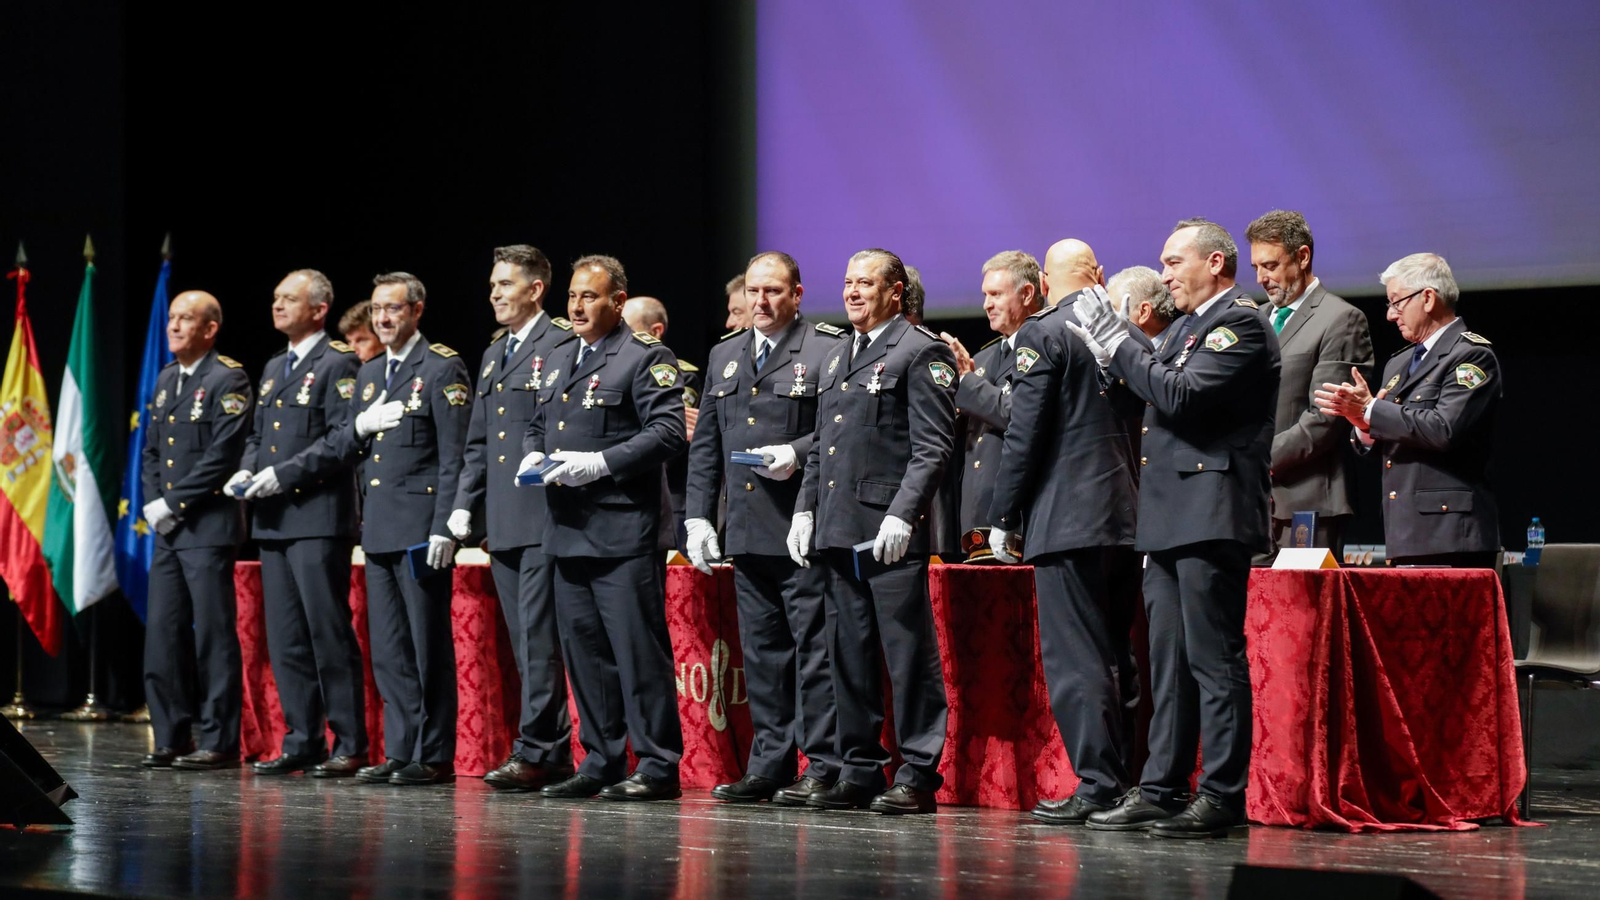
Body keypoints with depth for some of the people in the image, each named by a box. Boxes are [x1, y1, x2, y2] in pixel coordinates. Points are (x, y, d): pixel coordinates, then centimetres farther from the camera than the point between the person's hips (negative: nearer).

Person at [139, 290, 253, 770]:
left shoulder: (227, 380, -8)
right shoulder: (166, 379, 17)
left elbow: (222, 455, -15)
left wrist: (174, 503, -13)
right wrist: (153, 502, 4)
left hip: (209, 527, -8)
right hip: (167, 530, 8)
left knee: (213, 635, -5)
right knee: (162, 634, 7)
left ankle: (219, 742, 0)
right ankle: (171, 739, 14)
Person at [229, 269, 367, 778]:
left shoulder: (337, 364, -5)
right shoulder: (273, 368, 21)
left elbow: (342, 439, -14)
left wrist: (283, 474, -17)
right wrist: (246, 470, 6)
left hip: (317, 518, -8)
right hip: (273, 521, 8)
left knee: (329, 634, -7)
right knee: (285, 639, 8)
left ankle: (349, 745, -3)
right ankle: (301, 743, 14)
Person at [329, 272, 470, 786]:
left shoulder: (442, 369, -5)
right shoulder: (369, 374, 18)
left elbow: (454, 457, -11)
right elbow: (343, 450, 20)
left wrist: (444, 529, -18)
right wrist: (360, 426, -3)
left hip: (420, 529, -8)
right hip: (377, 528, 8)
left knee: (429, 646, -4)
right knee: (388, 649, 9)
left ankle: (435, 757, 0)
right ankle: (399, 752, 14)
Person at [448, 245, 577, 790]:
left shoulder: (562, 346, -5)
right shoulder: (492, 356, 21)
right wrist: (464, 505, 15)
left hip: (545, 518, -9)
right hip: (502, 521, 9)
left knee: (539, 637, -10)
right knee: (525, 641, 9)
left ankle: (535, 750, -8)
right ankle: (555, 754, 13)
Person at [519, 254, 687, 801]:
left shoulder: (645, 358, -5)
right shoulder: (561, 360, 19)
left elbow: (668, 432, -15)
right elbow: (539, 425, 29)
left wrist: (601, 463, -21)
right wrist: (532, 455, 6)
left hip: (624, 531, -8)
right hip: (568, 530, 8)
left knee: (638, 649, -7)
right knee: (583, 649, 11)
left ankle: (658, 765, -2)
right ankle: (601, 761, 19)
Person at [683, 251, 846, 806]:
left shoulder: (829, 350, -2)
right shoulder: (724, 356, 17)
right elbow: (705, 445, 17)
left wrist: (798, 453, -21)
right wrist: (699, 515, 10)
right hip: (746, 530, 6)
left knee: (814, 645, -4)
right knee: (761, 650, 10)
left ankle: (823, 766, 0)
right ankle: (769, 764, 16)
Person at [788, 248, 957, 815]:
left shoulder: (921, 352, -4)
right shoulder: (837, 359, 21)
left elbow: (934, 445, -11)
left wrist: (902, 515, -19)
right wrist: (805, 510, 14)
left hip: (890, 533, -8)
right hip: (838, 529, 8)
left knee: (908, 652, -5)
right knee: (849, 655, 10)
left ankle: (917, 774, -2)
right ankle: (859, 770, 15)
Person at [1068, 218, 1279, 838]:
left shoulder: (1241, 323, -8)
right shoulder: (1192, 327, 21)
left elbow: (1181, 396, -19)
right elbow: (1160, 399, 19)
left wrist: (1119, 346, -10)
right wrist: (1113, 356, 7)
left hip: (1212, 516, -10)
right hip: (1171, 520, 10)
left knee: (1214, 658, -7)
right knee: (1169, 662, 10)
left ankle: (1222, 796, -5)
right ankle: (1161, 789, 14)